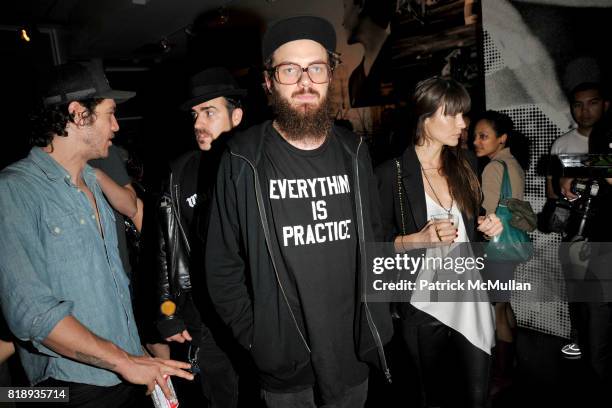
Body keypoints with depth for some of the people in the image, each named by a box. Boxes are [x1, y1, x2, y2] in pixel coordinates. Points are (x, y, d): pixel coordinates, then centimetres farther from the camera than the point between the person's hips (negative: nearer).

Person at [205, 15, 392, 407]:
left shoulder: (354, 152, 1)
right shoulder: (244, 161, -10)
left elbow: (373, 238, 9)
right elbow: (223, 264, -6)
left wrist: (374, 320, 6)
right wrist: (253, 337, -8)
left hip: (354, 355, 3)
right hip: (284, 363, -3)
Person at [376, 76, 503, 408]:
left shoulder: (462, 168, 9)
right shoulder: (391, 174, -10)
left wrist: (487, 228, 0)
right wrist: (419, 239, -23)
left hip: (471, 299, 4)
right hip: (425, 305, -4)